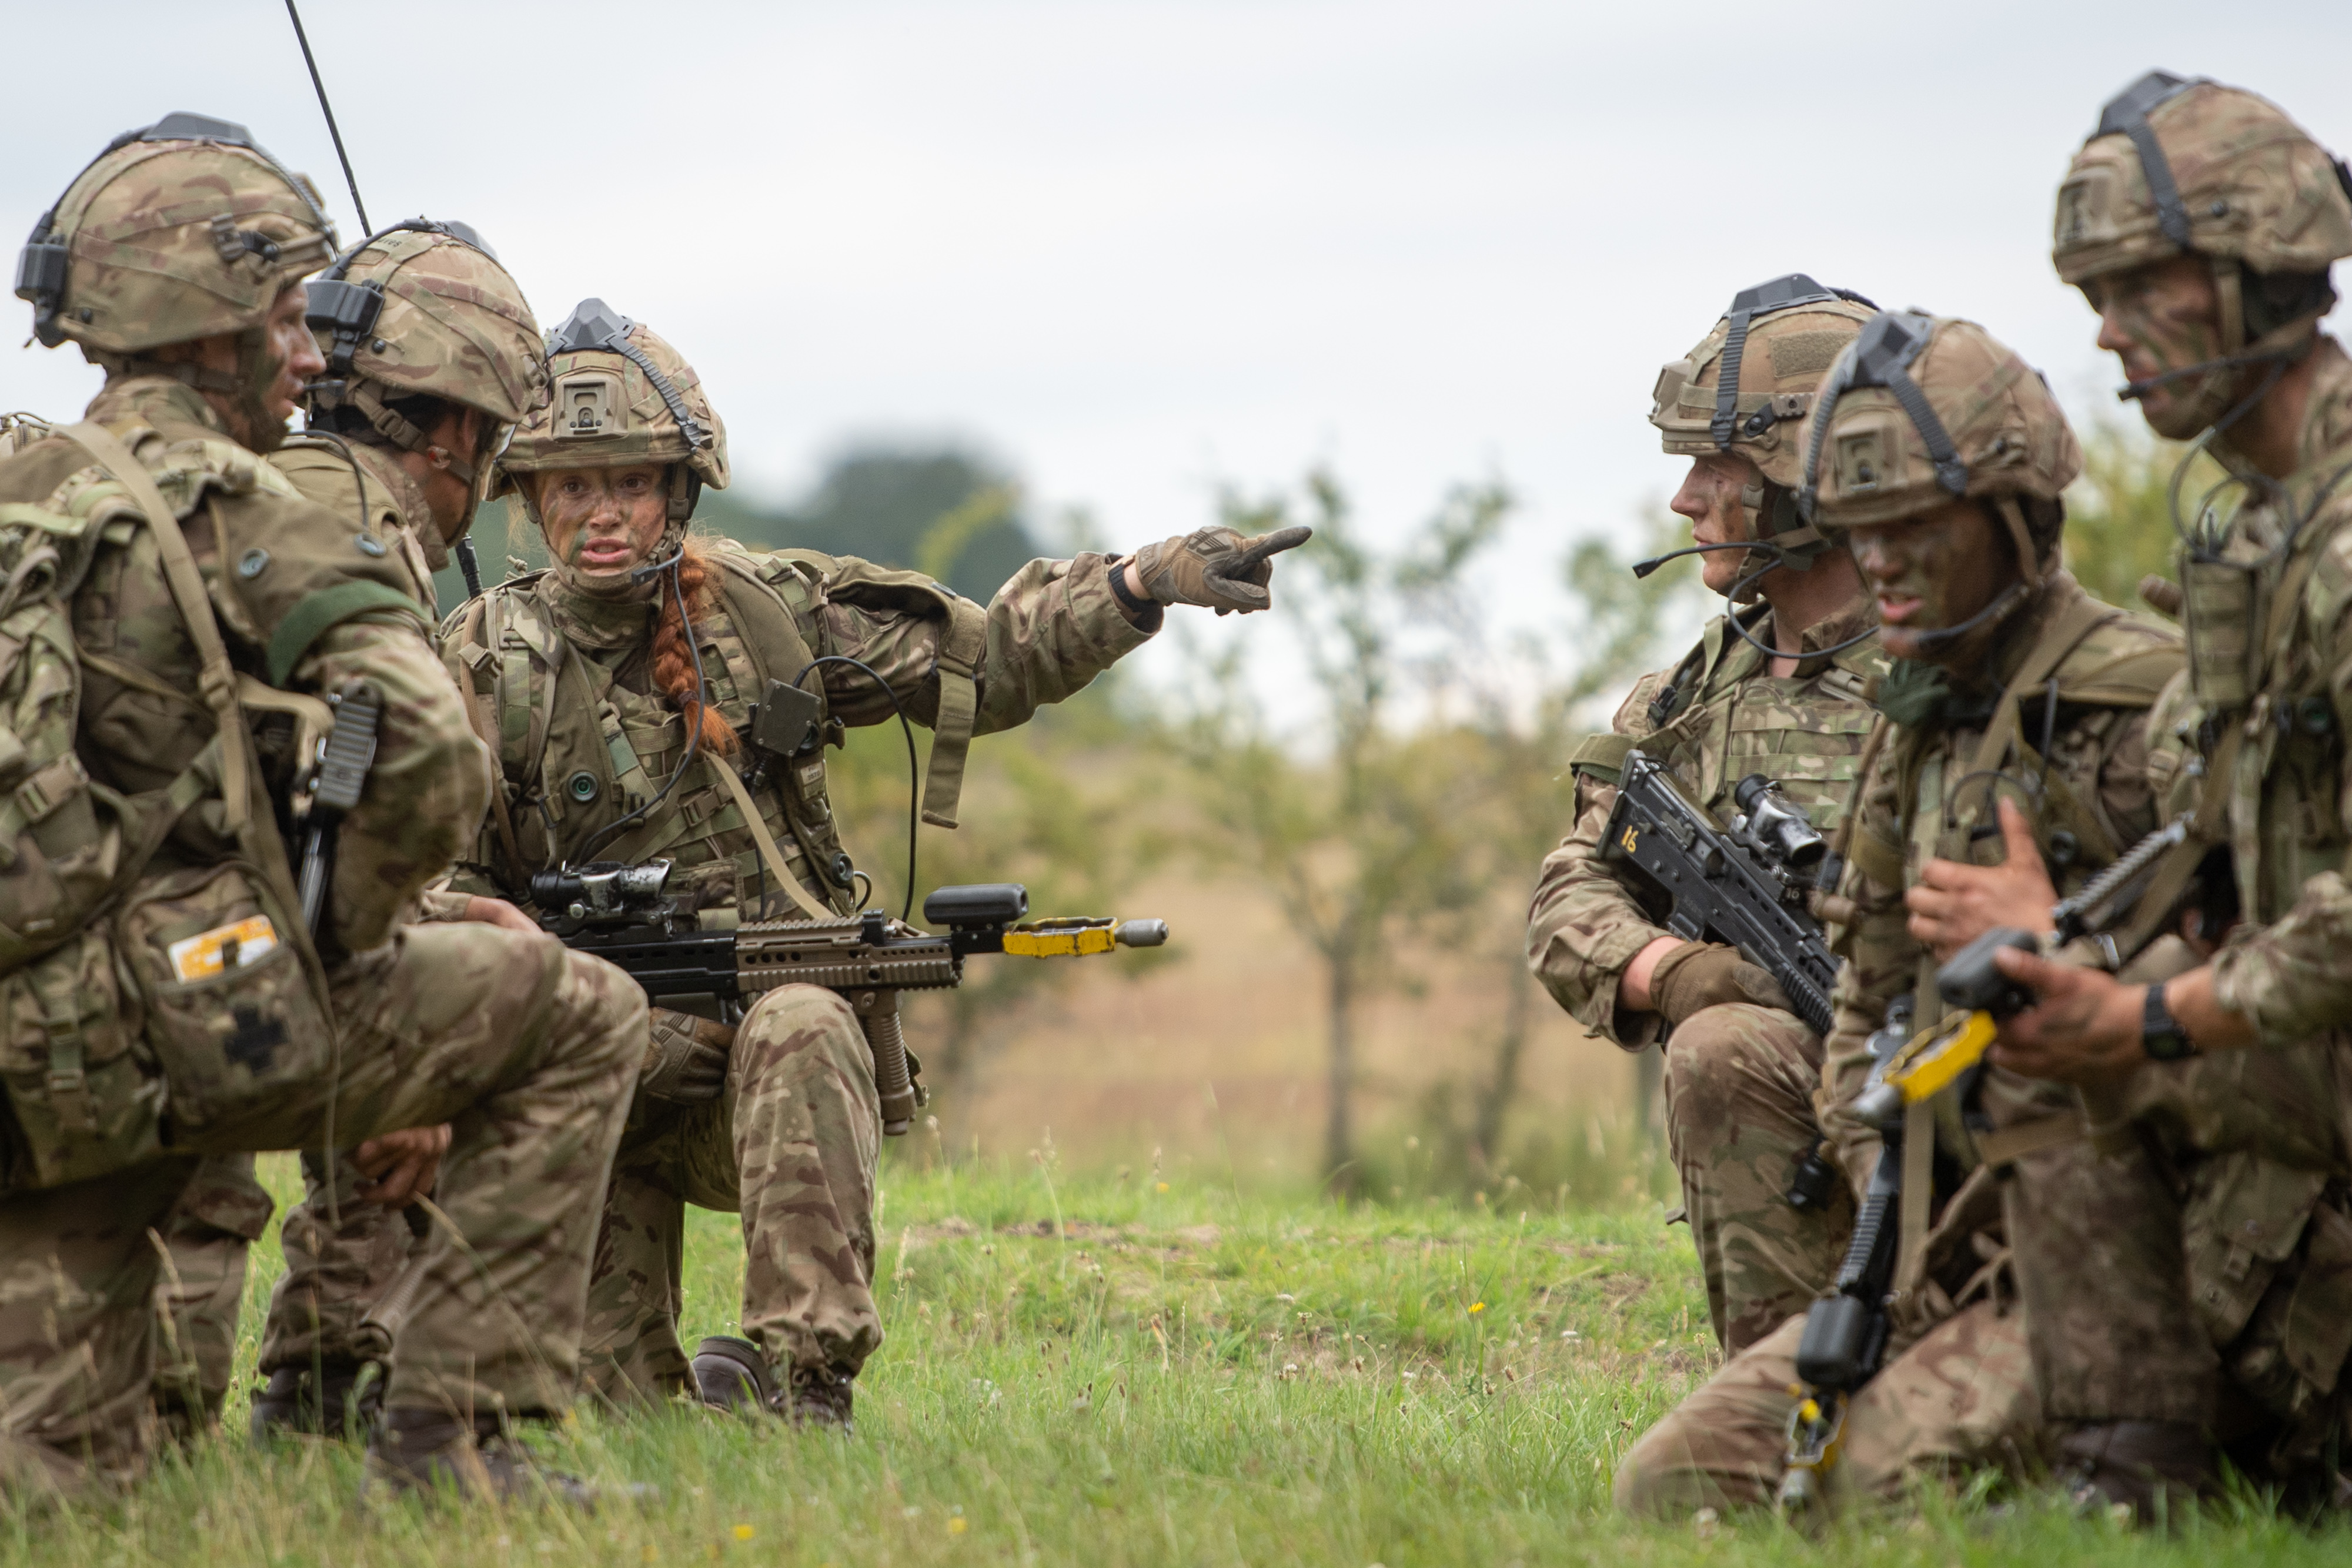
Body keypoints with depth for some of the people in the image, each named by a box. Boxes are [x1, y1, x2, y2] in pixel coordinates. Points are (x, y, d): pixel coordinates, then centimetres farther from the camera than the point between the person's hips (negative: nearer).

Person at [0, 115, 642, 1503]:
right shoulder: (238, 514, -7)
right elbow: (433, 761, -18)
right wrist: (340, 940, -1)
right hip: (196, 1035, -6)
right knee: (582, 1017, 12)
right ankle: (450, 1428, 7)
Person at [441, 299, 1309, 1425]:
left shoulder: (769, 608, 6)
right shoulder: (490, 666, -1)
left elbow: (986, 663, 12)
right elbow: (433, 890, -7)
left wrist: (1143, 585, -3)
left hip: (779, 1069, 0)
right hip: (600, 1075, 0)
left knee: (799, 1027, -38)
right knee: (615, 1408, -12)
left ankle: (803, 1383, -42)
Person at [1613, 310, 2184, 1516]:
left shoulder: (2148, 710, -11)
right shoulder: (1922, 735, 16)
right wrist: (1899, 1231, 6)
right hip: (1949, 1262, 8)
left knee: (1891, 1476, -29)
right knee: (1670, 1483, -6)